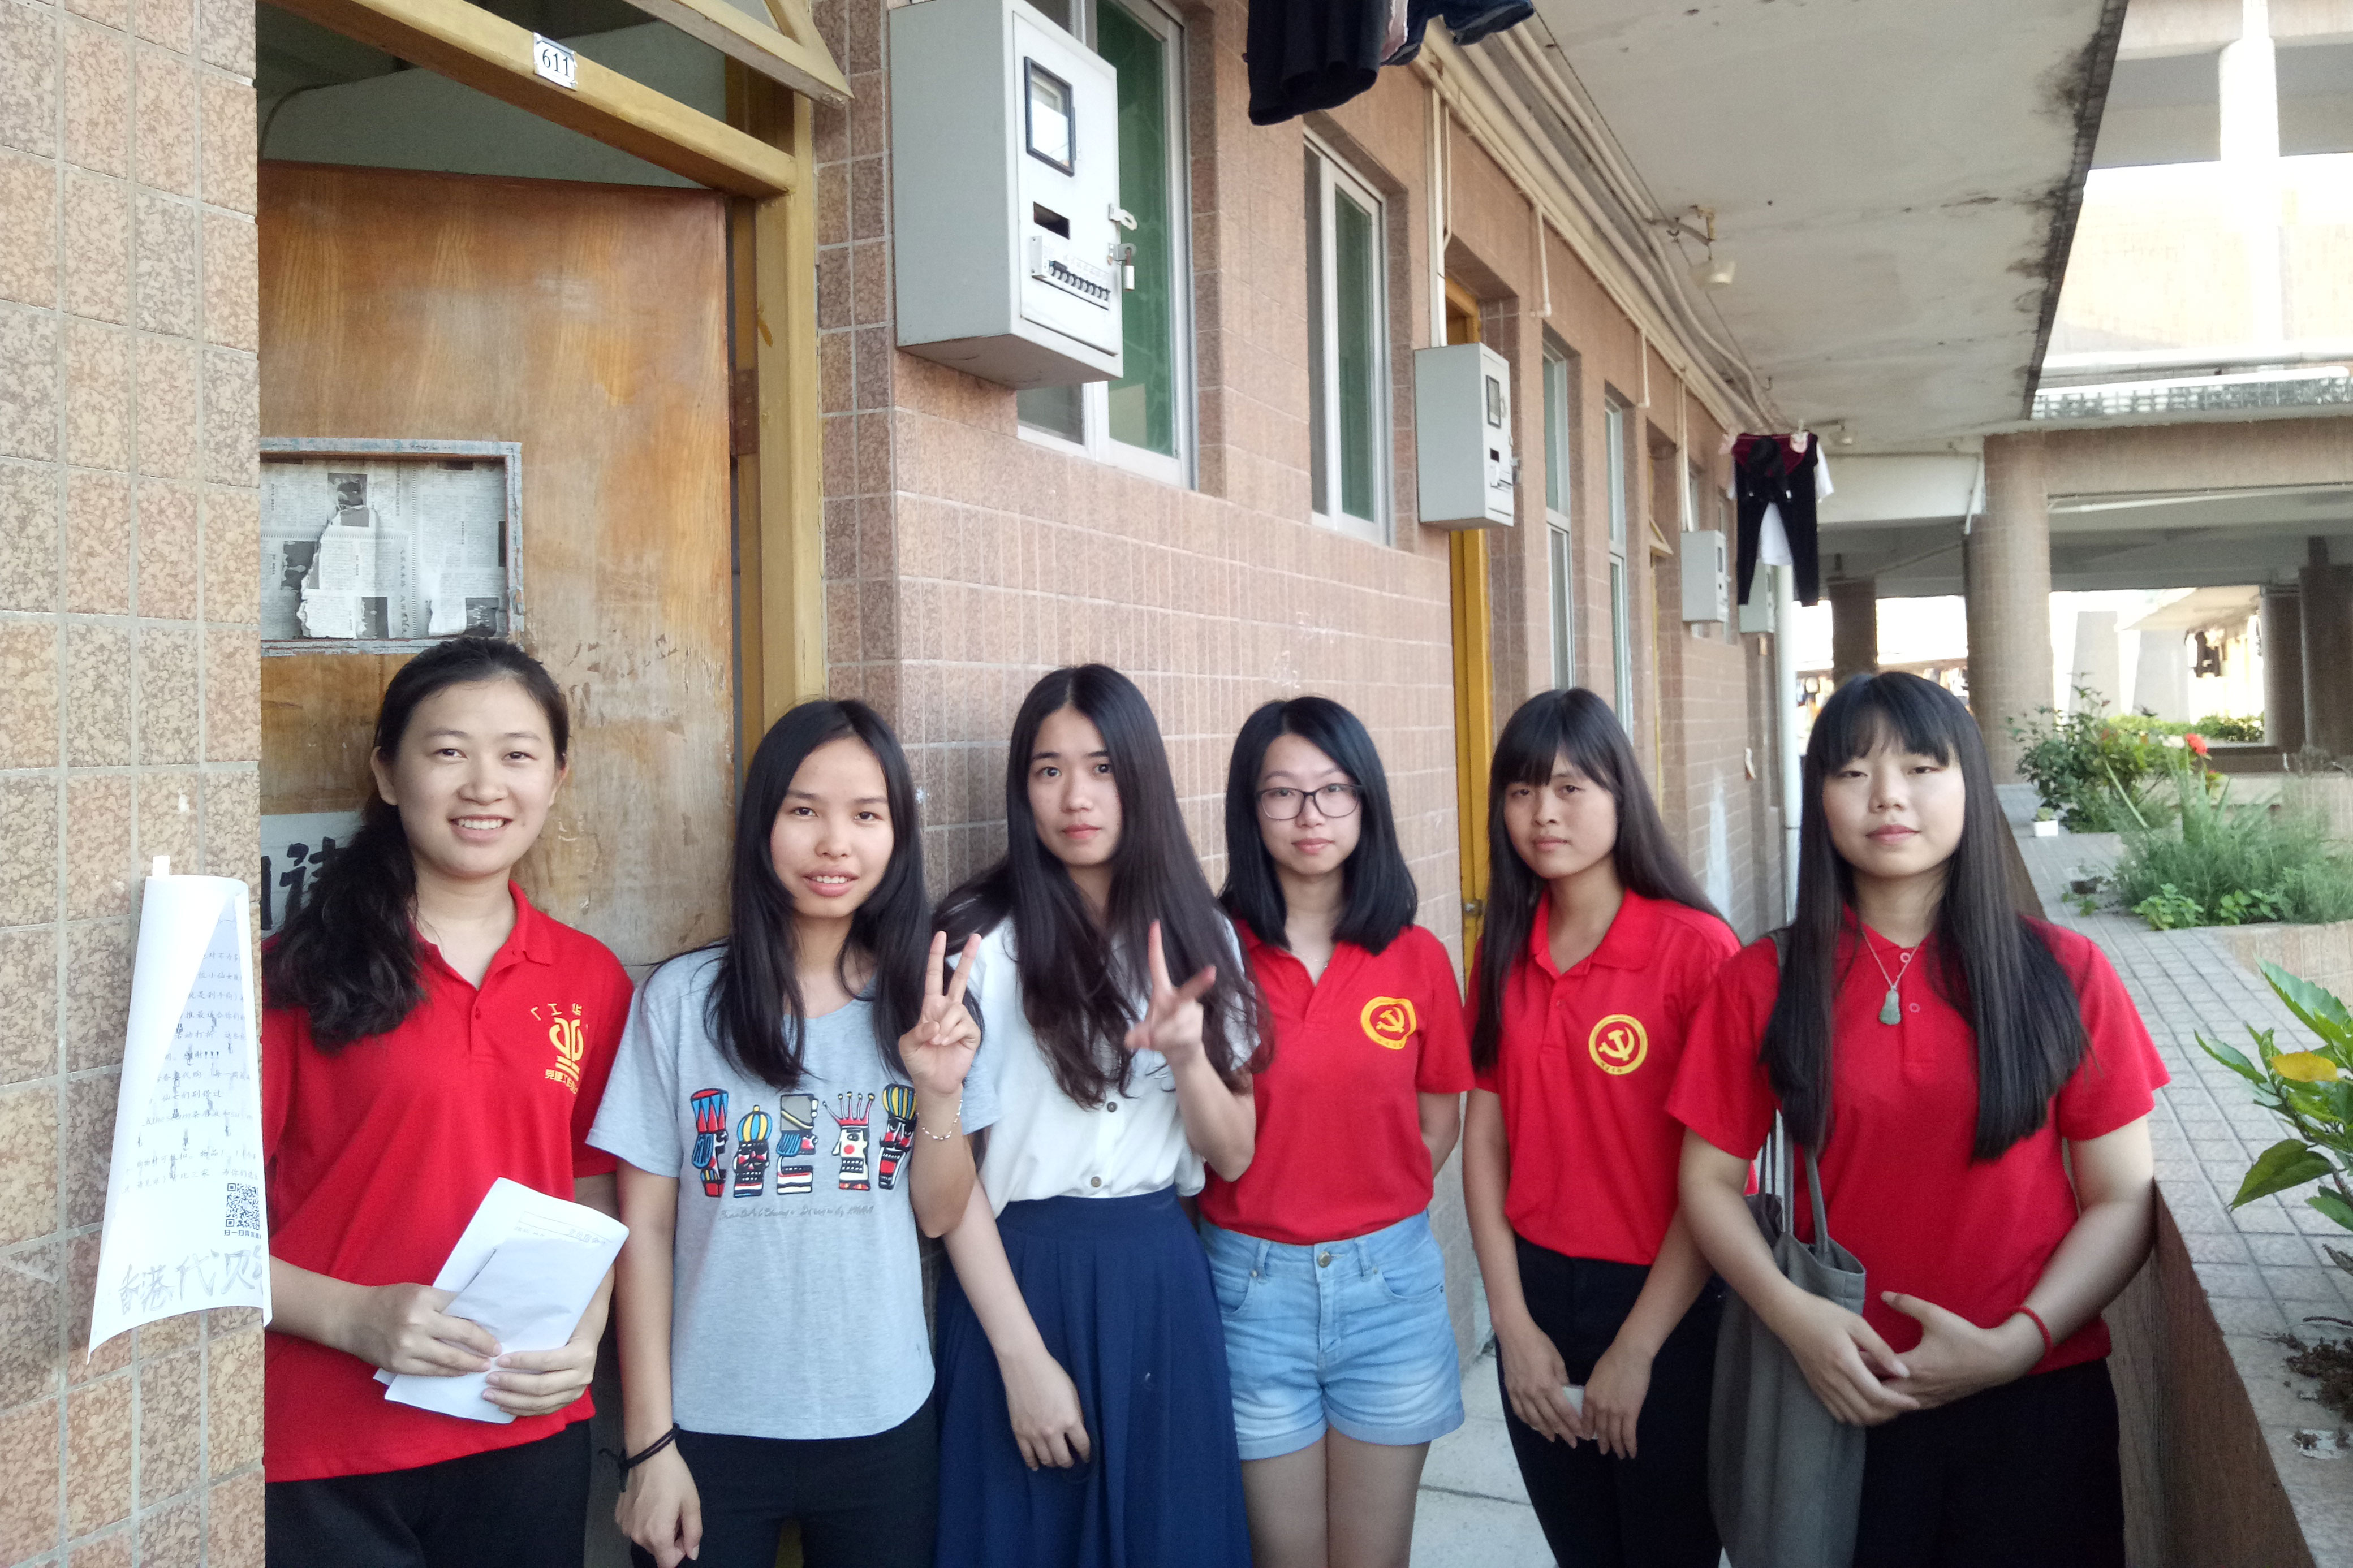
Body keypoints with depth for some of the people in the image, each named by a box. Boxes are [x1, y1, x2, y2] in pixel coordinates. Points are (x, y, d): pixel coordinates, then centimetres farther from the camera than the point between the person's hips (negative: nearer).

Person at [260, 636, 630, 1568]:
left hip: (528, 1438, 3)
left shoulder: (591, 982, 2)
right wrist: (351, 1316, -19)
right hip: (325, 1461, -3)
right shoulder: (300, 972, -8)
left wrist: (584, 1334, -7)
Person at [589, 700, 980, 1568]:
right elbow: (645, 1227, -5)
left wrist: (938, 1096, -14)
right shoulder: (682, 999, -9)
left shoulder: (919, 1000, -1)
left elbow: (938, 1214, 3)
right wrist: (649, 1442, -5)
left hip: (885, 1423, 2)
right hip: (711, 1427, -2)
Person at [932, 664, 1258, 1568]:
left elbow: (1232, 1156, 4)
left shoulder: (1198, 936, 4)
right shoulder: (982, 942, -9)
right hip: (1023, 1274, -4)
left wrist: (1186, 1055, -15)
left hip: (1162, 1279, 4)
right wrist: (1023, 1357, -11)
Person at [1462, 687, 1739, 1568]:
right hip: (1535, 1293, 4)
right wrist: (1513, 1324, -4)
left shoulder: (1698, 947, -14)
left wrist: (1637, 1348, -12)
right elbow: (1484, 1138, 2)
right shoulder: (1504, 953, 2)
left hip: (1668, 1300, -4)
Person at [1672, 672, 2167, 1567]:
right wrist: (1792, 1315, -15)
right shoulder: (1763, 983, -2)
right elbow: (1710, 1181, 1)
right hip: (1842, 1398, 0)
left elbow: (2123, 1199, -2)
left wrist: (2013, 1344, -14)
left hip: (2038, 1399, 0)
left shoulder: (2062, 973, -3)